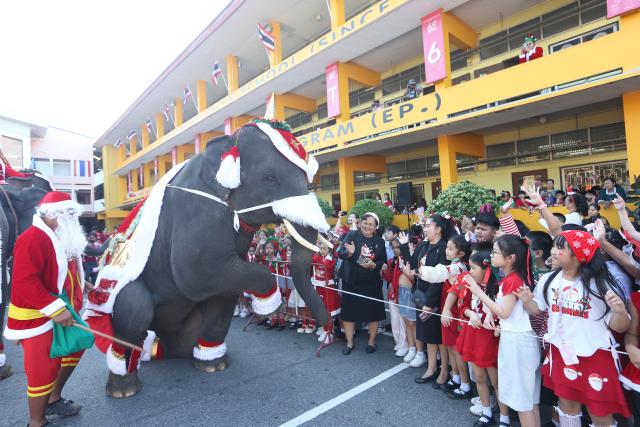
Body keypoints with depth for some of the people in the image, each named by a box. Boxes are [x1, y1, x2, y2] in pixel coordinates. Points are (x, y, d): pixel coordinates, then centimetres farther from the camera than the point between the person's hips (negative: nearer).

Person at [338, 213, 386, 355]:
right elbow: (340, 253, -12)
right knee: (349, 311, 6)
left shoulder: (380, 241, 3)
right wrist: (349, 253, -33)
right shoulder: (352, 235, -5)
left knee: (373, 312, 11)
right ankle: (349, 343, 25)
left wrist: (373, 265, -17)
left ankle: (372, 342, 33)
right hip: (351, 282, -1)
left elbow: (384, 262, 3)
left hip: (372, 283, 2)